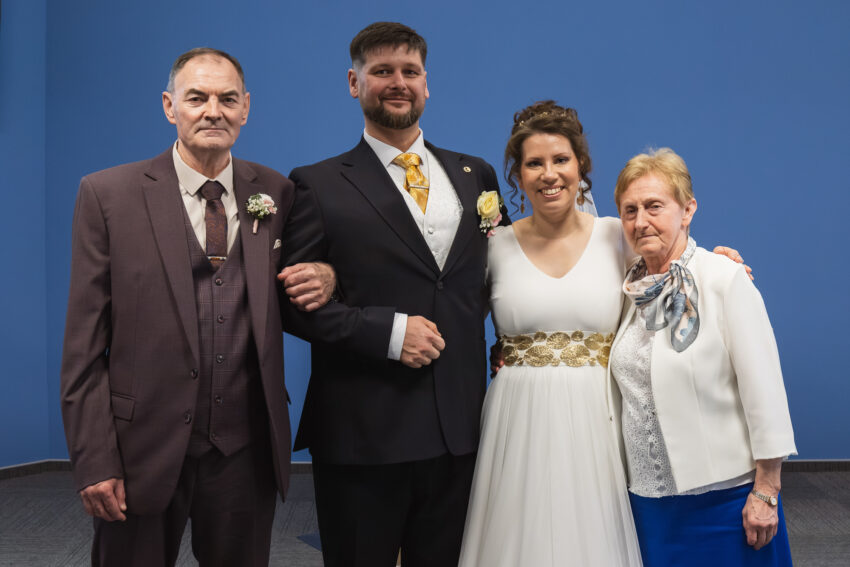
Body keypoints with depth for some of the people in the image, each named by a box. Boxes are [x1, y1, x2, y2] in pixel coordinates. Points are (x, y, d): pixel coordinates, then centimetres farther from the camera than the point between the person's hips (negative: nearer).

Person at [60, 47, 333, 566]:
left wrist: (325, 278, -8)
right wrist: (94, 461, -11)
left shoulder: (276, 193, 3)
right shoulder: (108, 195, -4)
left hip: (247, 452, 3)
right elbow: (85, 343, -6)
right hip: (143, 451, -2)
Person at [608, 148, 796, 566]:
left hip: (724, 495, -5)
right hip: (648, 496, 5)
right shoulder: (629, 289, 5)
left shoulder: (726, 278, -11)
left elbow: (763, 389, -13)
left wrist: (766, 491, -14)